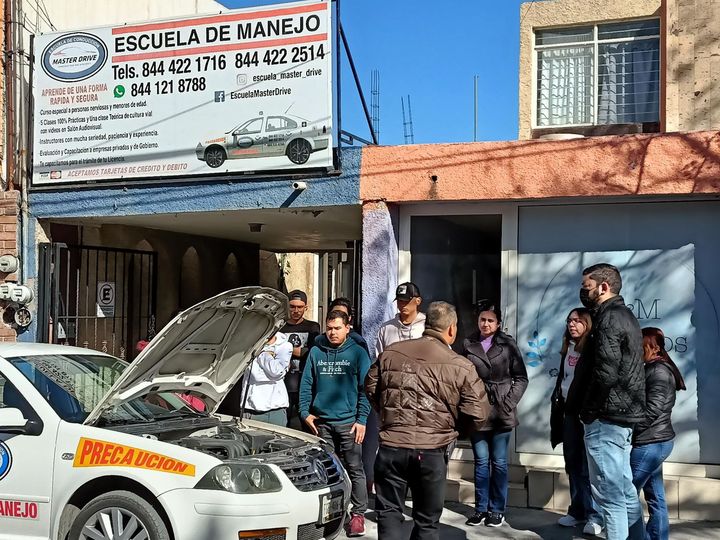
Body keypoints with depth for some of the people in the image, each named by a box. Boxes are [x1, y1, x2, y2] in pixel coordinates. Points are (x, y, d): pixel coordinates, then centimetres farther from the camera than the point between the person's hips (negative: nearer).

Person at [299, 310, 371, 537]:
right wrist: (305, 412, 2)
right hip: (321, 421, 3)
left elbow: (365, 389, -3)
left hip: (348, 421, -3)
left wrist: (361, 419, -8)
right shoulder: (316, 352, 8)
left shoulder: (357, 353, 0)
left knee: (354, 468, -1)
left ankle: (358, 513, 5)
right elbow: (306, 384, 10)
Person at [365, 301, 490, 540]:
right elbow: (478, 416, -4)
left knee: (389, 512, 13)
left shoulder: (390, 353, 4)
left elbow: (371, 388, 16)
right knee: (427, 521, 14)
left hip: (391, 446, 2)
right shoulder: (461, 367, -6)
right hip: (431, 451, -1)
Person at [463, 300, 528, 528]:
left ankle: (497, 509, 16)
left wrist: (509, 403, -9)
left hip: (501, 412, -1)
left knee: (499, 462, 6)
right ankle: (481, 508, 18)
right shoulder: (468, 344, 3)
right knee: (481, 461, 9)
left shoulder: (508, 344, -1)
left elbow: (521, 378, -1)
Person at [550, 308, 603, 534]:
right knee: (573, 464, 11)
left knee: (588, 465, -5)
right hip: (568, 412, 8)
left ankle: (595, 515, 2)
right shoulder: (568, 348, 16)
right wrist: (558, 403, 14)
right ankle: (577, 510, 19)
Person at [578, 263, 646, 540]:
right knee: (624, 489, 15)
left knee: (609, 493, -6)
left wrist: (589, 411, -12)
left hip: (606, 417, -10)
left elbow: (605, 373, -22)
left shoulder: (609, 318, -14)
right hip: (624, 415, 10)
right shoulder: (624, 315, 18)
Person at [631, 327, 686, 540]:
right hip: (655, 442, 10)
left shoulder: (658, 371, -13)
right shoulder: (653, 369, 17)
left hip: (650, 443, -10)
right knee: (655, 497, 10)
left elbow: (653, 409, -19)